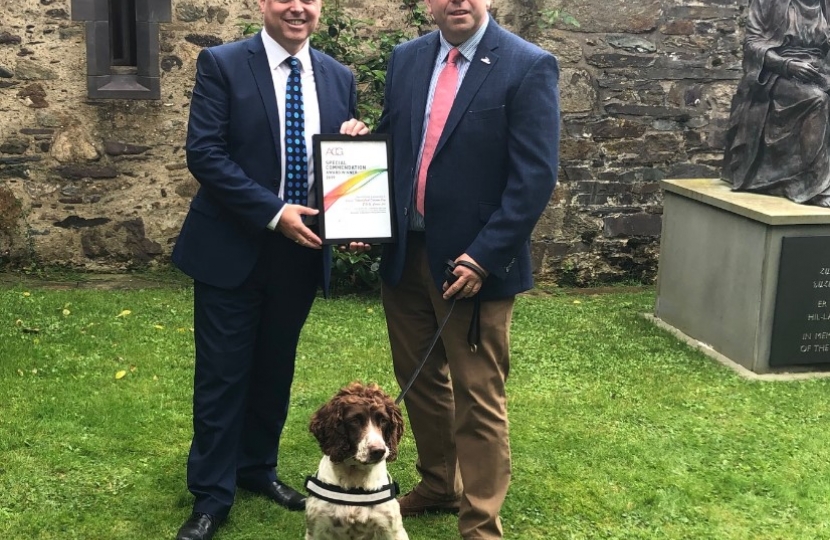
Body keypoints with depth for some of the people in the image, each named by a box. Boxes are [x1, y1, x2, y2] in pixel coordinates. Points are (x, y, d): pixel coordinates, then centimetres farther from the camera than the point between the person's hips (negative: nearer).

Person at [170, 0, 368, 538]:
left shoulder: (339, 78, 6)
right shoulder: (222, 64, -7)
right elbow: (204, 153, -14)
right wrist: (274, 212, -21)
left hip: (302, 251, 4)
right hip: (233, 249, -4)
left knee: (275, 368, 17)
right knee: (223, 372, 3)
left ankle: (258, 466, 36)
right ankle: (212, 494, 16)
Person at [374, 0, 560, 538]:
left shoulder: (529, 67, -10)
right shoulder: (406, 59, 7)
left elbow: (536, 175, -14)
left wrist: (484, 256, -19)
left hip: (473, 262, -6)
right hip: (404, 253, 6)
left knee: (478, 395, 3)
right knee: (419, 378, 18)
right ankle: (438, 484, 38)